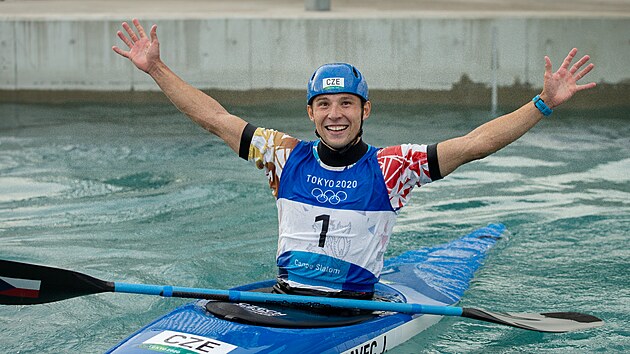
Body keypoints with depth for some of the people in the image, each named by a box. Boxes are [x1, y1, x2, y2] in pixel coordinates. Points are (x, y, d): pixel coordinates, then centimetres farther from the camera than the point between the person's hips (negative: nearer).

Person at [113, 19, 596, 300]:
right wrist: (156, 68, 8)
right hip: (284, 300, 2)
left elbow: (473, 144, -7)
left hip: (354, 312, -2)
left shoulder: (390, 167, -1)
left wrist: (544, 103, -15)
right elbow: (214, 117, 10)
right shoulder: (288, 156, 7)